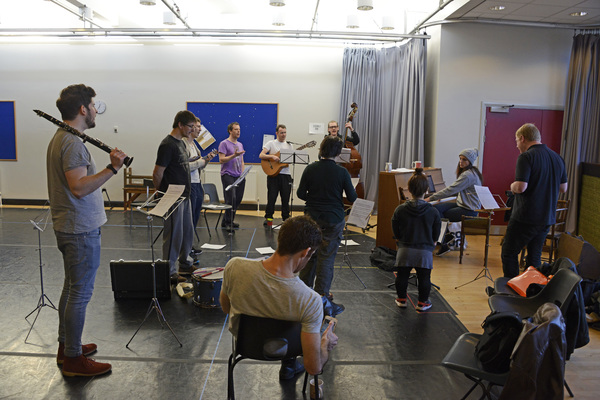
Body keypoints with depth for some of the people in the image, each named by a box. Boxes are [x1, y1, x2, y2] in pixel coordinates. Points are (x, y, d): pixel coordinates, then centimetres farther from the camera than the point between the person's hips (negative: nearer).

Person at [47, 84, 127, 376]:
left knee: (72, 288, 20)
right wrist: (112, 168, -33)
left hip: (69, 227, 11)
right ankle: (73, 360, 11)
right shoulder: (73, 143, -20)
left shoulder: (60, 138, 13)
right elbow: (79, 187, -29)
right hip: (81, 230, -11)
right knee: (80, 293, -1)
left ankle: (66, 346, 33)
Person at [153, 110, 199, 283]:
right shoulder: (167, 145, -17)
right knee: (174, 234, -1)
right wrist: (163, 195, -8)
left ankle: (185, 264, 33)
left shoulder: (181, 142, 13)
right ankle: (170, 272, 10)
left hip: (184, 196, 10)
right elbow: (157, 174, -17)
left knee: (188, 231, 18)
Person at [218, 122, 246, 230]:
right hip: (228, 175, -7)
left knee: (238, 200, 6)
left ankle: (228, 221, 18)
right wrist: (234, 155, -21)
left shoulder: (240, 144, 19)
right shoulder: (224, 143, -3)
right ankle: (227, 223, -3)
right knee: (231, 199, -13)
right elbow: (221, 160, -12)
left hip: (239, 176, 7)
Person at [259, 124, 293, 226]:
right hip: (273, 173, -3)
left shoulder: (289, 145, 15)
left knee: (286, 198, 6)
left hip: (286, 174, 3)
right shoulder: (271, 143, 3)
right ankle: (268, 218, 9)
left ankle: (286, 219, 16)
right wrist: (272, 157, -20)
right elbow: (261, 155, -7)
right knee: (271, 197, -2)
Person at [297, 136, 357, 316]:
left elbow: (300, 193, -2)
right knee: (326, 257, 3)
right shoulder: (342, 172, -11)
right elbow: (352, 197, -6)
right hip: (333, 220, -3)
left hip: (312, 218, 3)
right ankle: (322, 296, 2)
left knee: (309, 254, 17)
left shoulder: (310, 169, -5)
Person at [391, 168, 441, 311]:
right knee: (424, 278, 13)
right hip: (425, 251, -1)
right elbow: (436, 234, 1)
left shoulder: (400, 209, -7)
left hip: (405, 250, 1)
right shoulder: (433, 211, -8)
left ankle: (401, 299, 28)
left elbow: (396, 232, 1)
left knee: (402, 275, 16)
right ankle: (422, 302, 23)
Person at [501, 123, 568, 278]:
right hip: (547, 218, 7)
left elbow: (520, 187, -23)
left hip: (525, 218, -7)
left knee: (509, 254, 4)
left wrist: (512, 186, -2)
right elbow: (563, 188, 17)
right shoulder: (557, 158, 9)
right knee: (535, 257, 16)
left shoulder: (526, 157, -14)